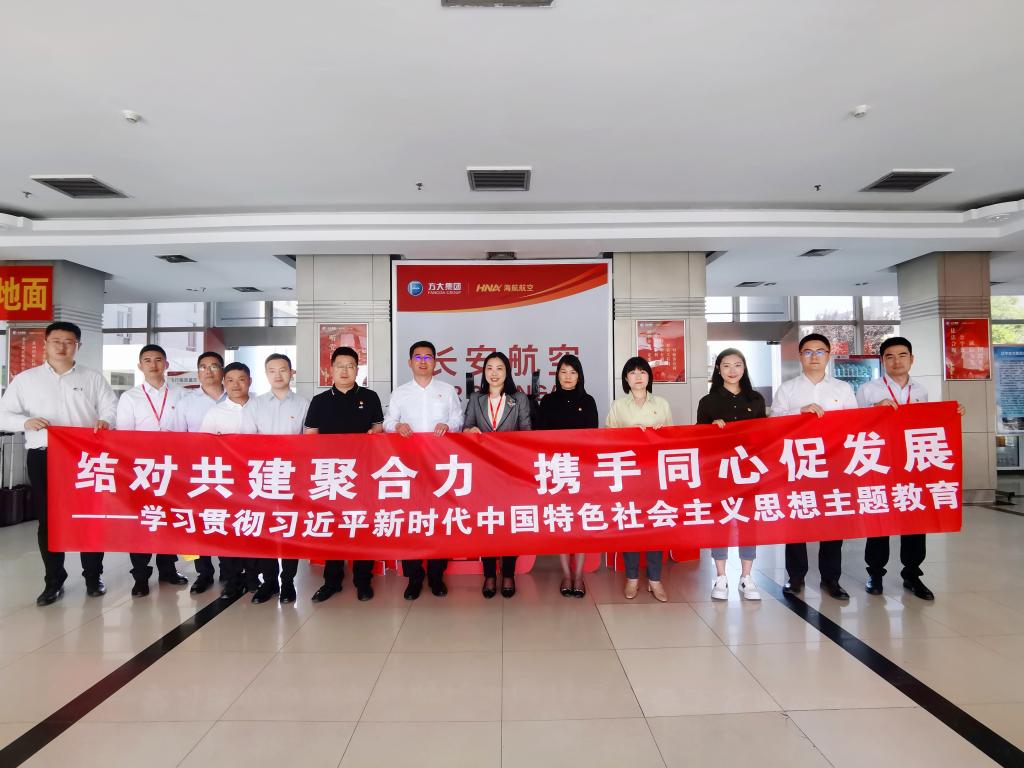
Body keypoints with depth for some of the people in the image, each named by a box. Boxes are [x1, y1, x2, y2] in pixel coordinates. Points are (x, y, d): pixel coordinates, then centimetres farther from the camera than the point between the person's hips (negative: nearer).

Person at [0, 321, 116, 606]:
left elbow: (112, 408, 5)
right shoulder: (25, 379, 9)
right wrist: (26, 421, -14)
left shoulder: (93, 378, 9)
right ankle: (54, 581, 17)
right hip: (43, 458, 1)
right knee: (48, 519, 5)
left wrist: (105, 421, -18)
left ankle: (93, 576, 17)